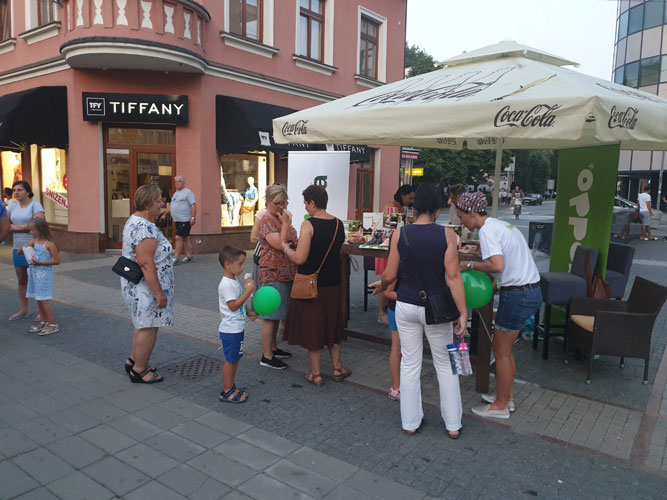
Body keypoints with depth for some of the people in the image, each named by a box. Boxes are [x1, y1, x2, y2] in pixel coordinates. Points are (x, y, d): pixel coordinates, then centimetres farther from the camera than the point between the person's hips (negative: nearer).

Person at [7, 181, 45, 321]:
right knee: (21, 280, 12)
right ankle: (23, 310, 23)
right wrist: (12, 227, -12)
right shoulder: (12, 207, 11)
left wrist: (18, 227, -12)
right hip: (18, 248, 6)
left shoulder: (35, 205, -8)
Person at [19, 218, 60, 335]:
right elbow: (19, 252, 12)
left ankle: (53, 324, 0)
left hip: (44, 274, -7)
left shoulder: (49, 244, -13)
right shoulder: (34, 241, 7)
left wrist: (40, 263, -20)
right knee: (38, 299, 13)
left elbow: (57, 261, -15)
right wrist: (24, 247, -10)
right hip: (34, 274, 7)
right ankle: (43, 322, 26)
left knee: (43, 299, -7)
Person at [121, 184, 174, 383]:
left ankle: (134, 361, 36)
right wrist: (159, 292, -25)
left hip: (135, 285, 11)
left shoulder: (134, 221, 11)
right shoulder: (145, 229, -24)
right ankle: (139, 371, 15)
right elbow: (146, 264, -28)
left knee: (143, 325, 22)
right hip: (146, 287, -11)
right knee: (148, 328, 2)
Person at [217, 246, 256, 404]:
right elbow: (233, 306, -25)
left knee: (235, 358, 17)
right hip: (230, 330, -10)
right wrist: (248, 291, -26)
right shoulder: (226, 284, -21)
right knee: (230, 360, 0)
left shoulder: (234, 281, 11)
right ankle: (226, 392, 11)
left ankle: (231, 387, 29)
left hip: (237, 328, 10)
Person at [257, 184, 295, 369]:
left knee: (277, 315, 18)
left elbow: (294, 242, 23)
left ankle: (273, 348, 30)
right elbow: (280, 244, -24)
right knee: (270, 316, -2)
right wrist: (285, 223, -19)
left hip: (285, 274, 9)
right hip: (272, 275, -9)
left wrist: (287, 222, 9)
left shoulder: (283, 218, 13)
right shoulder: (266, 221, -14)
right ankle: (266, 356, 7)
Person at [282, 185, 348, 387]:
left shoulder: (308, 225, -17)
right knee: (331, 325, 20)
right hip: (333, 284, 6)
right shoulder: (339, 224, 3)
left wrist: (286, 247, -3)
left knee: (312, 327, 8)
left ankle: (316, 374, 19)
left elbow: (299, 258, -22)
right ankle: (337, 368, 31)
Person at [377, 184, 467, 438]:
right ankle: (453, 425, 24)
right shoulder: (446, 234, -10)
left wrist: (381, 288, 18)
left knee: (409, 364, 14)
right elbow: (453, 277, -14)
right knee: (445, 364, 15)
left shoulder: (400, 234, -6)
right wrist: (462, 312, -10)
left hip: (407, 307, 1)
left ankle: (410, 422, 24)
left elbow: (389, 275, -3)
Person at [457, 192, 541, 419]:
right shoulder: (502, 225, 14)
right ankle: (507, 396, 34)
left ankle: (501, 406, 19)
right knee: (505, 347, 21)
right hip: (532, 291, 10)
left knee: (501, 351, 5)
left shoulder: (487, 231, -16)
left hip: (517, 295, -10)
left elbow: (498, 265, -29)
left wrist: (470, 264, -15)